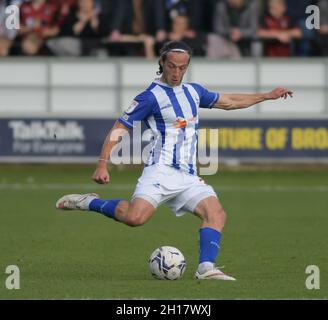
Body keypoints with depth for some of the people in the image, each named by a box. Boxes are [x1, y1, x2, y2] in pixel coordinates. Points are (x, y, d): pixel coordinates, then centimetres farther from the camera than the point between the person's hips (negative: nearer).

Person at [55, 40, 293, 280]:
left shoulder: (193, 92, 18)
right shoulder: (151, 97, -4)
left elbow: (229, 102, 33)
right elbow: (119, 129, -5)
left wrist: (268, 96, 35)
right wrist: (103, 164, -16)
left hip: (189, 177, 7)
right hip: (161, 171, -7)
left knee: (217, 215, -17)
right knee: (135, 217, -28)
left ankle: (206, 268, -22)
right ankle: (89, 202, -5)